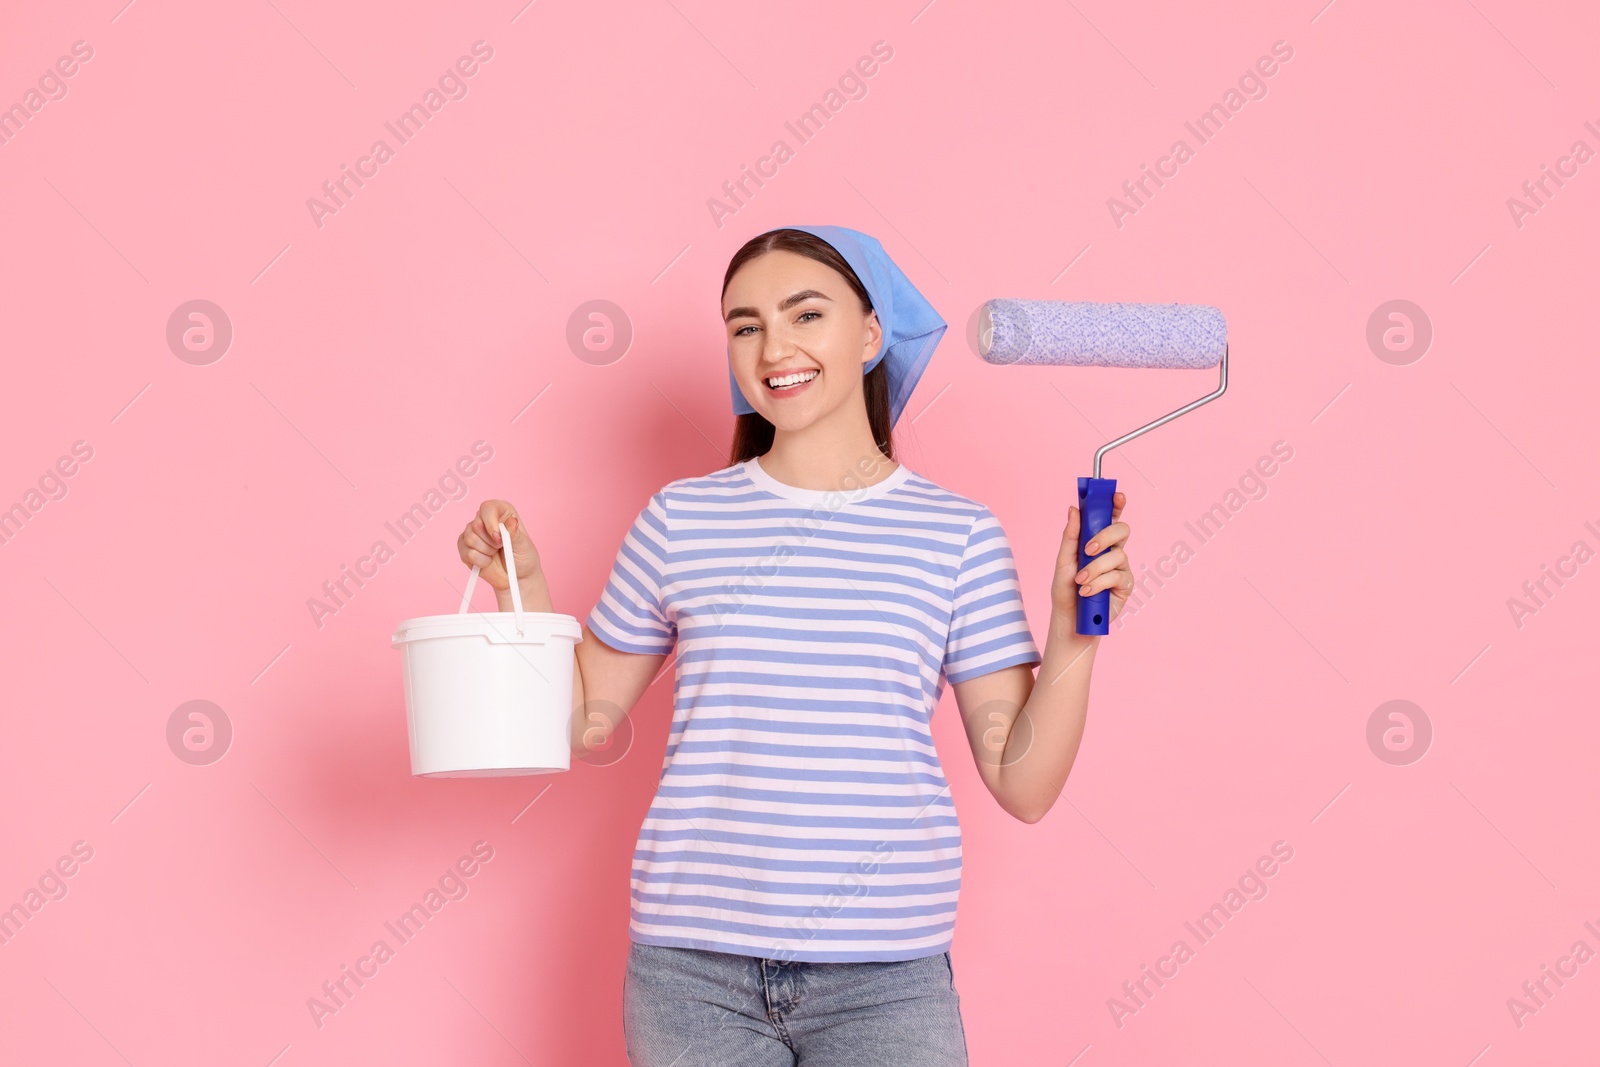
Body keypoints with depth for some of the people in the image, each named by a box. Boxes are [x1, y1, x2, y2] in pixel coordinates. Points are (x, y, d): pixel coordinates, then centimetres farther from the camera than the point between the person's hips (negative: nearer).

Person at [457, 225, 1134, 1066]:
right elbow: (585, 721, 11)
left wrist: (1073, 636, -11)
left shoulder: (958, 535, 0)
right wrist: (522, 586, -1)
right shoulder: (682, 518, 3)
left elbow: (1023, 787, 1)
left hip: (885, 976, -1)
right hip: (693, 966, 1)